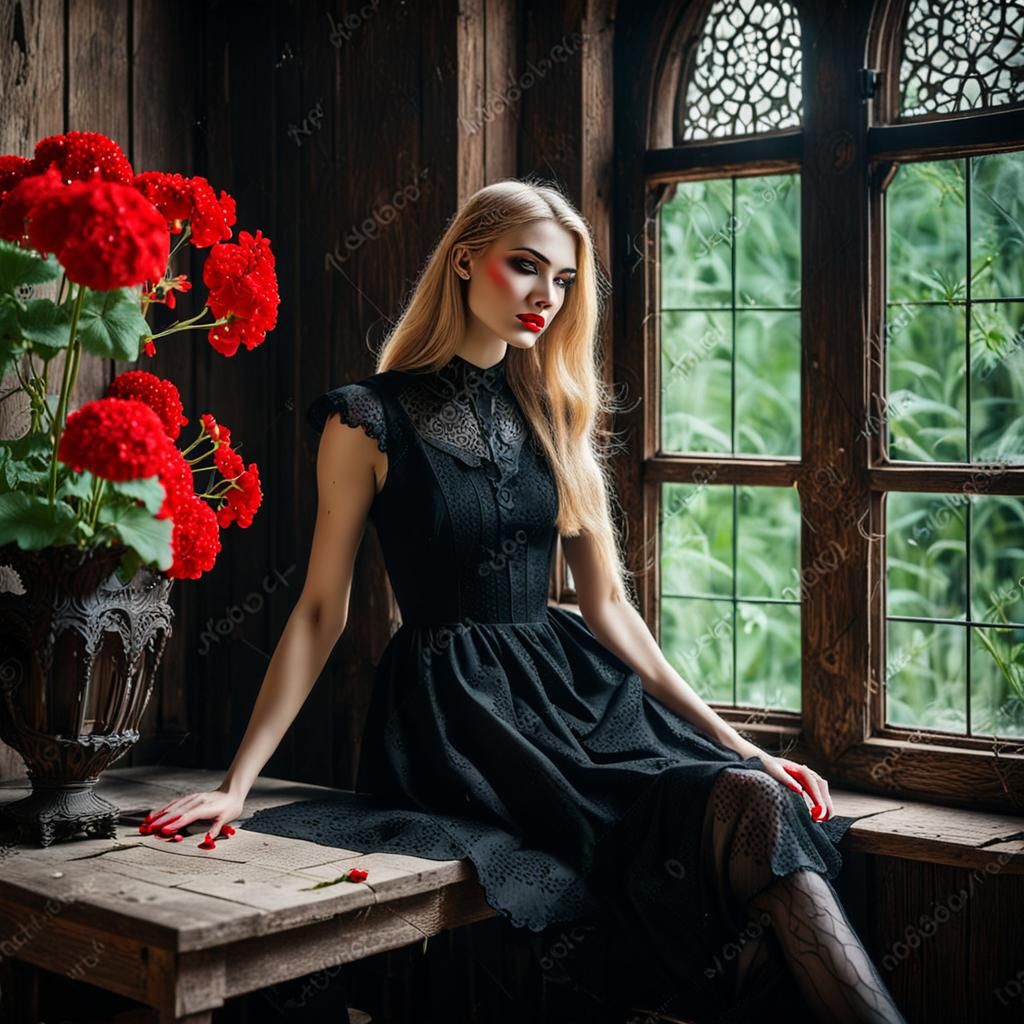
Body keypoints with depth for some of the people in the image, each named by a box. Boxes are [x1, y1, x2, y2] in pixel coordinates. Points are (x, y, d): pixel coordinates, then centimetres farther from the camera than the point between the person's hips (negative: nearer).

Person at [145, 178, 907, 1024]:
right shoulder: (372, 418, -2)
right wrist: (236, 783, -7)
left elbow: (608, 605, 12)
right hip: (457, 709, -5)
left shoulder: (557, 417, 13)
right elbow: (321, 612, -1)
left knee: (757, 796, -25)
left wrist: (736, 743, 7)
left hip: (571, 686, 5)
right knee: (747, 813, -26)